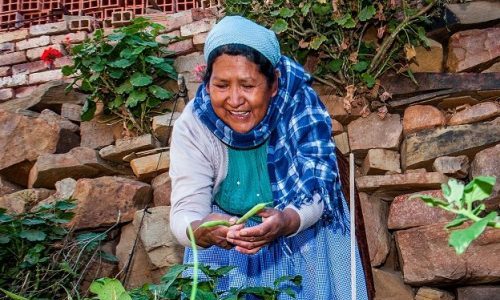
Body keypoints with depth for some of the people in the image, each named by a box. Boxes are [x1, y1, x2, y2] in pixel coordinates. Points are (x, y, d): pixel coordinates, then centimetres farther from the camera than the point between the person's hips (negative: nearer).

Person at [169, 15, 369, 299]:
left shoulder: (300, 105, -24)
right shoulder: (192, 127, -22)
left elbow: (315, 190, -24)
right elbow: (186, 211, -26)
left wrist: (287, 221, -45)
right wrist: (201, 231, -49)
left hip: (305, 232, 0)